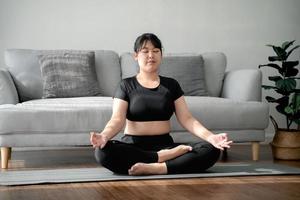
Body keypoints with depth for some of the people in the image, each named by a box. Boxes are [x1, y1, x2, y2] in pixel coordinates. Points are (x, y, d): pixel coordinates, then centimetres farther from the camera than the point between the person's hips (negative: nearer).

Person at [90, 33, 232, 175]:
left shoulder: (171, 85, 13)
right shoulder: (126, 85, 6)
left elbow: (186, 119, 4)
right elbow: (117, 120, -7)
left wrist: (210, 136, -15)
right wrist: (104, 136, -31)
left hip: (165, 145, 2)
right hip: (133, 146, -2)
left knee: (211, 150, -23)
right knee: (103, 151, -36)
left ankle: (156, 168, -33)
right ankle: (163, 158, -26)